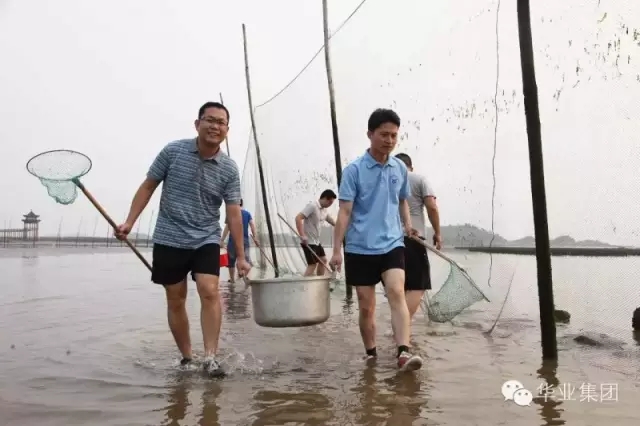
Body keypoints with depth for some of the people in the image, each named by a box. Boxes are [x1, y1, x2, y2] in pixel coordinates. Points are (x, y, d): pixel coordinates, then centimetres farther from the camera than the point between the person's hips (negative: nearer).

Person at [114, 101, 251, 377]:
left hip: (206, 241, 0)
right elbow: (148, 187, 3)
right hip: (169, 240, 0)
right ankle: (186, 358, 21)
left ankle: (210, 358, -10)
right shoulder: (173, 151, -6)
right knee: (175, 301, 7)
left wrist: (240, 256, -5)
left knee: (210, 292, -18)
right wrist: (129, 222, -3)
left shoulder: (229, 169, -5)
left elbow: (234, 213, -3)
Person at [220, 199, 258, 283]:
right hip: (245, 240, 2)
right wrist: (255, 238, -5)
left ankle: (232, 279, 17)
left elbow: (227, 228, -8)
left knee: (231, 260, 12)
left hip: (233, 240, -2)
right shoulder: (247, 213, 7)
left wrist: (222, 241, -7)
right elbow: (252, 225, -4)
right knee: (247, 259, 2)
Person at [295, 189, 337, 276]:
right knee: (312, 265, -10)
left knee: (323, 260, 18)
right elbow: (298, 218, -25)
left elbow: (332, 222, 24)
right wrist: (302, 235, -33)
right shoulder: (312, 206, -18)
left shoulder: (324, 210, 9)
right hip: (308, 242, -10)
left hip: (316, 241, 10)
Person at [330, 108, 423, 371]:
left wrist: (408, 224, 4)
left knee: (397, 293, -19)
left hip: (392, 244, 2)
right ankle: (371, 355, 23)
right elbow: (345, 211, -8)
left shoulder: (400, 168, 6)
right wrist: (337, 249, -13)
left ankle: (403, 352, -25)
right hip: (360, 248, -2)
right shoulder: (354, 170, -6)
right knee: (366, 306, 7)